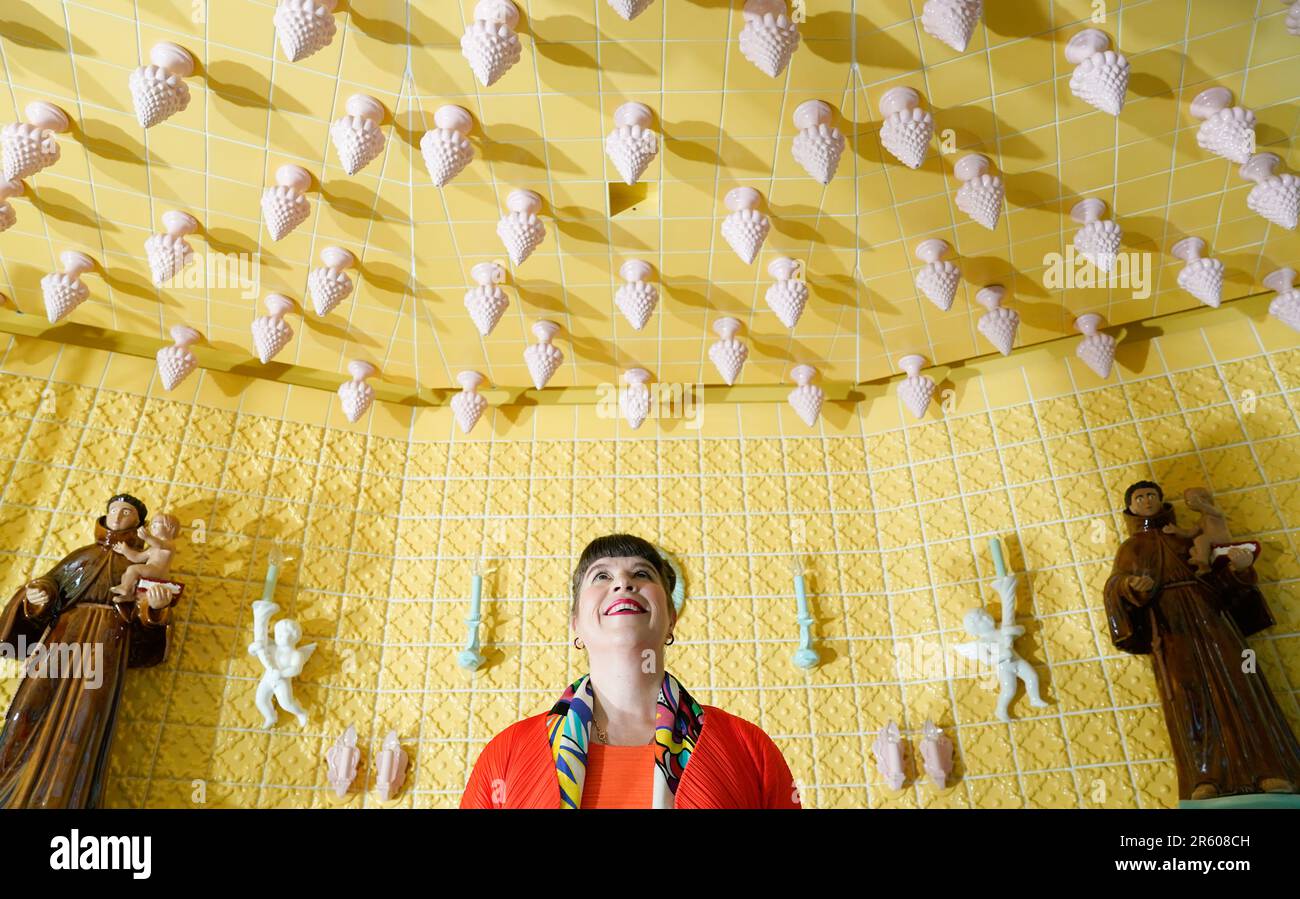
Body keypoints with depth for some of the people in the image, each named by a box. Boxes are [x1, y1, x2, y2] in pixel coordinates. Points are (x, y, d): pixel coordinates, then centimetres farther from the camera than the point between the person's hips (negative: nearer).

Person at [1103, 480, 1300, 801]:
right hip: (1167, 622, -1)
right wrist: (1131, 585, -19)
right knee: (1185, 690, -17)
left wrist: (1240, 565, -10)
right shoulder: (1130, 548, 21)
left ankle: (1269, 771, -19)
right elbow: (1114, 585, 5)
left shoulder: (1187, 537, 24)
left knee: (1232, 681, -14)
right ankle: (1204, 778, -27)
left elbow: (1220, 576, 13)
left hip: (1206, 612, 2)